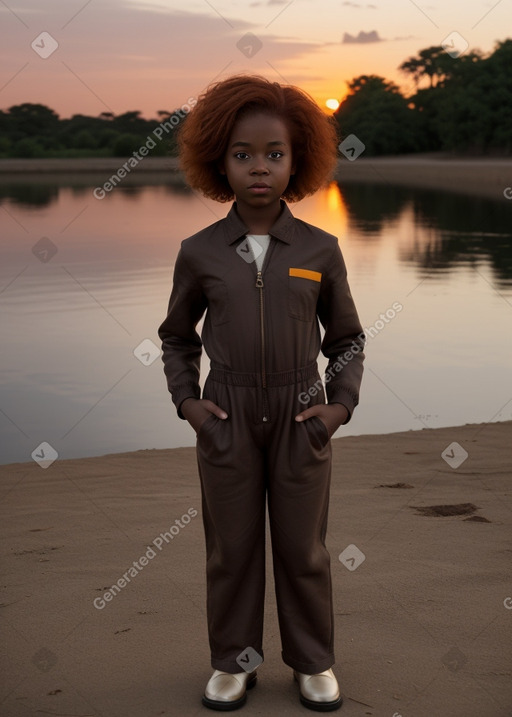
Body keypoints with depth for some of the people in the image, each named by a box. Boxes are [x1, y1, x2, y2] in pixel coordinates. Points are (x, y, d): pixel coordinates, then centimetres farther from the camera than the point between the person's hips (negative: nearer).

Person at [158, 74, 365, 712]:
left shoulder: (320, 250, -4)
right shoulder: (199, 252, -3)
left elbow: (346, 337, 6)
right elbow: (177, 335, 10)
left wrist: (341, 405, -6)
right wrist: (186, 400, -3)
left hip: (301, 419, 0)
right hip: (227, 419, 0)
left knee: (302, 547, 9)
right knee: (231, 545, 9)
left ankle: (313, 663, 26)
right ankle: (233, 661, 25)